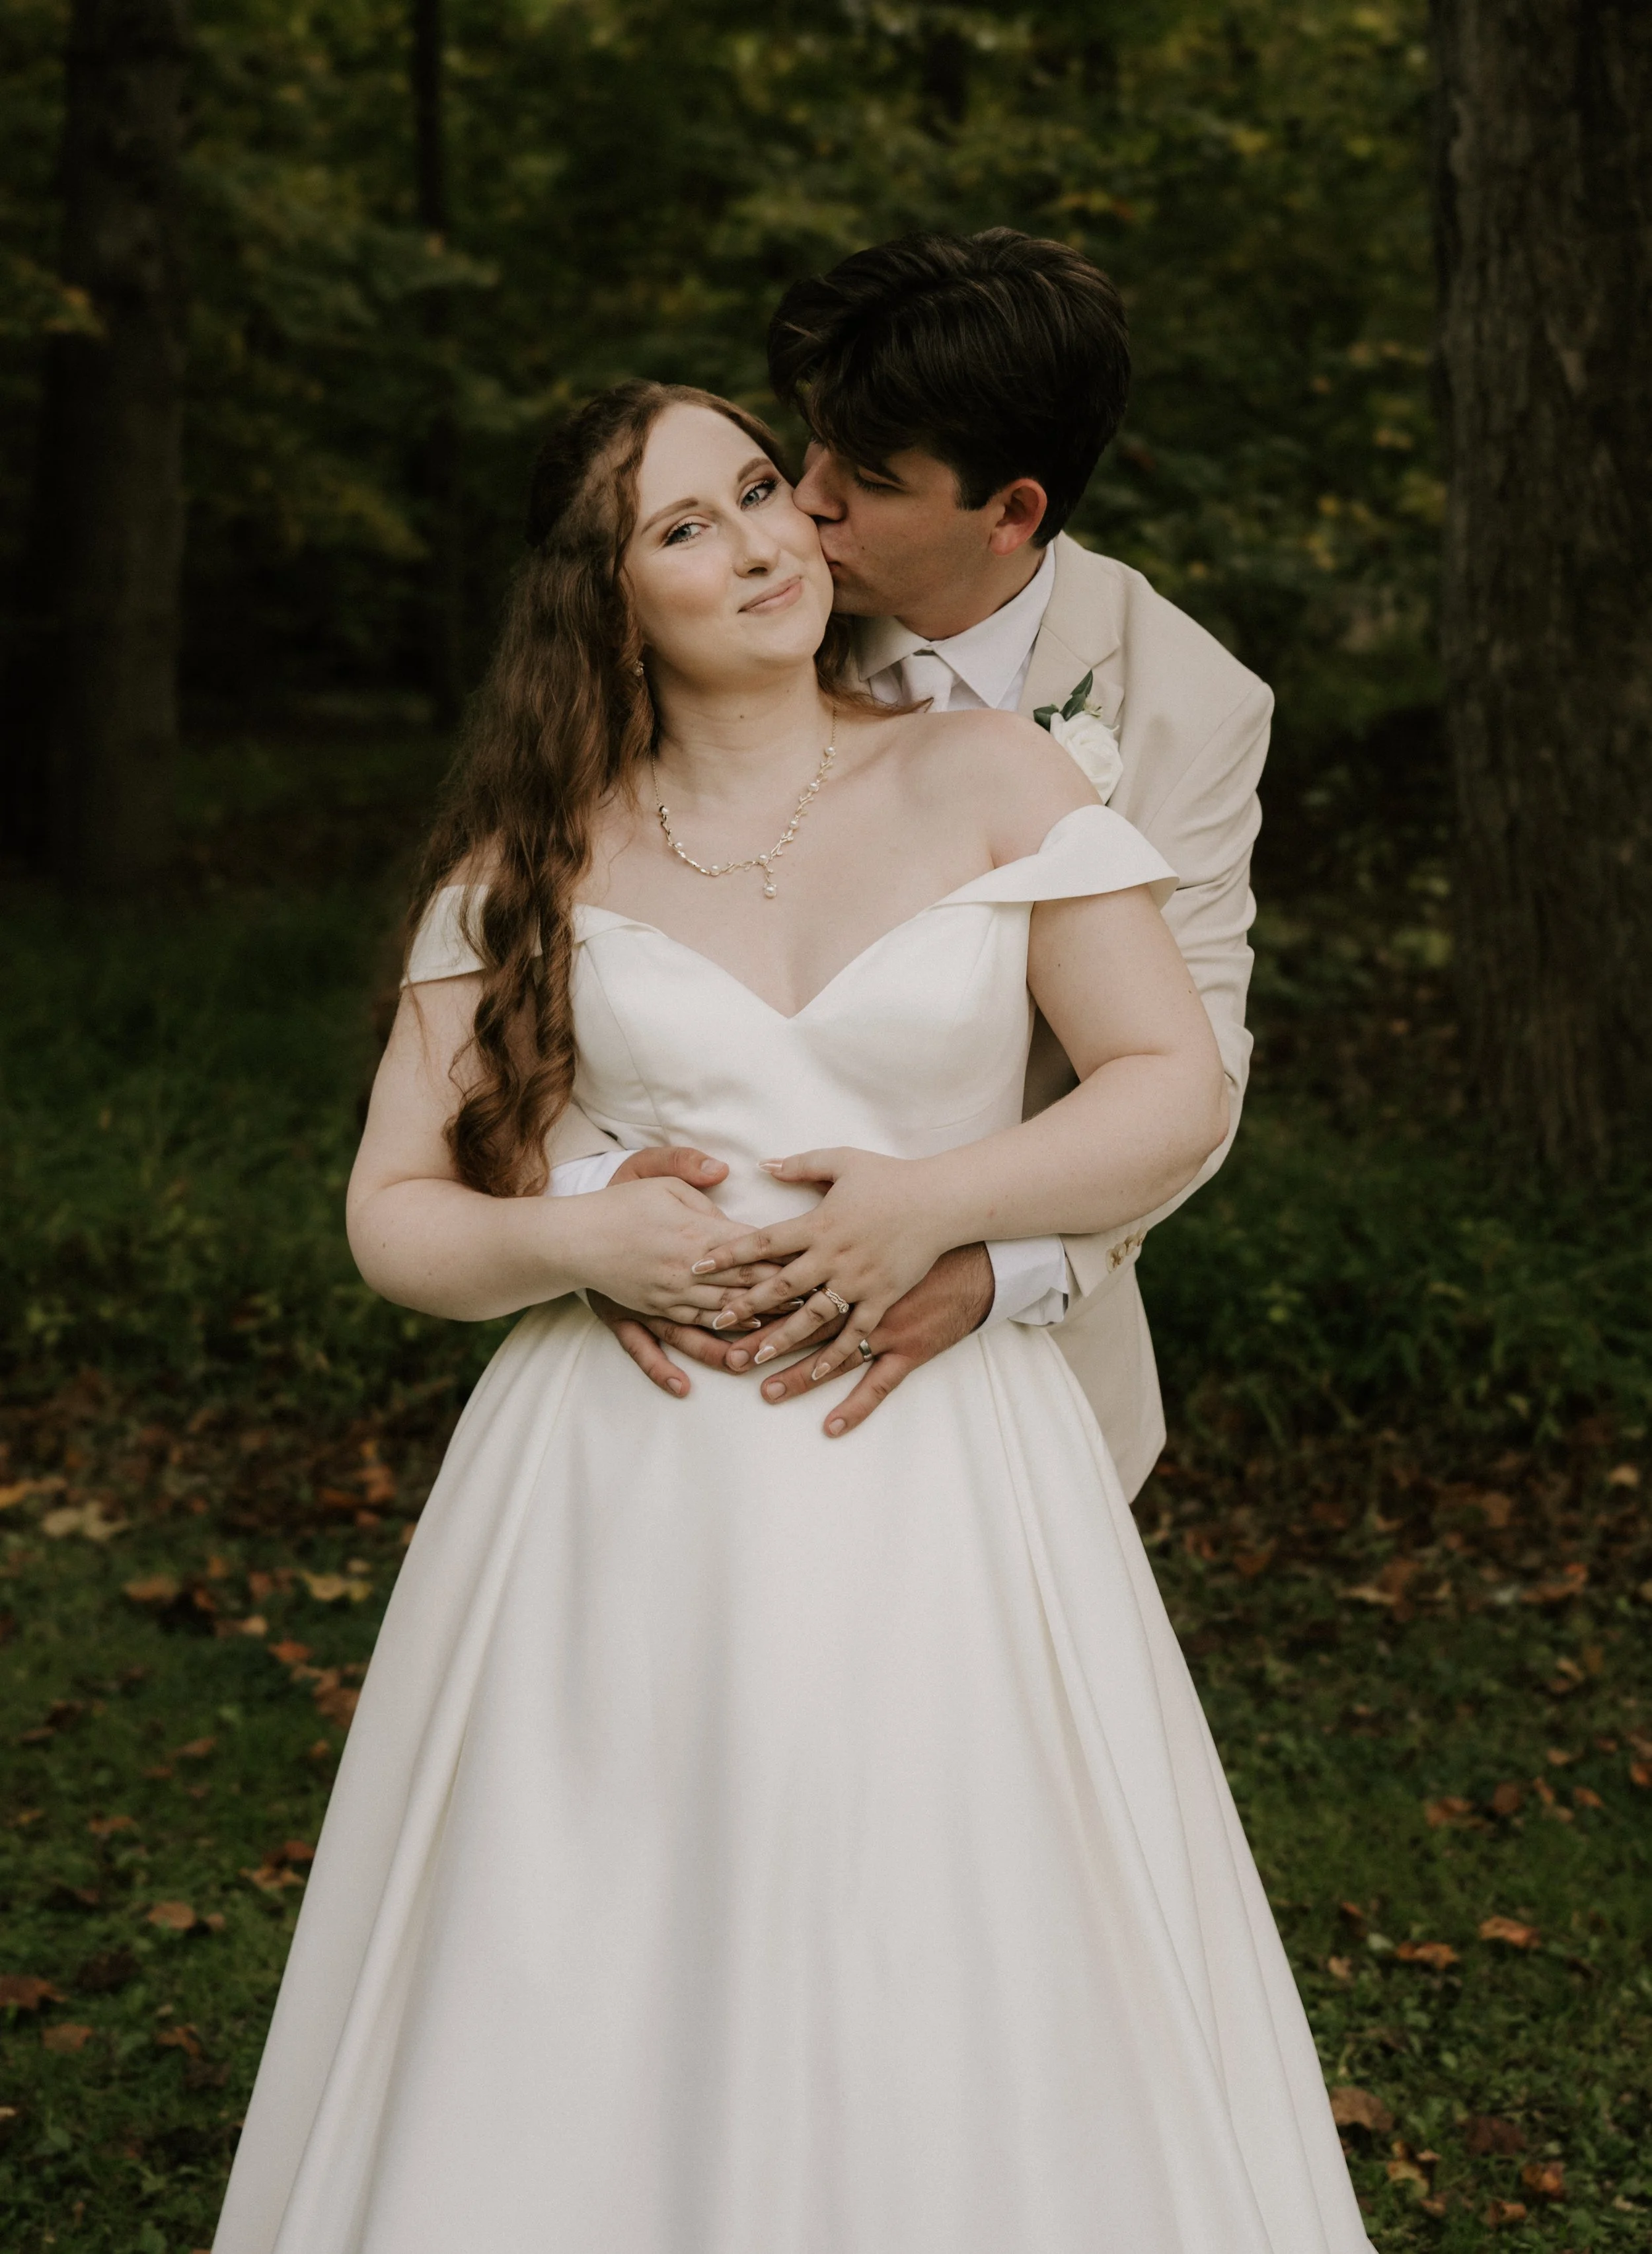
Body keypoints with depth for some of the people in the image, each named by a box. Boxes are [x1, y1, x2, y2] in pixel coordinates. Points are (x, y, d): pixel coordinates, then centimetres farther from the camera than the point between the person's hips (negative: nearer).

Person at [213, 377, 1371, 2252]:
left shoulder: (990, 781, 4)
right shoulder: (535, 862, 6)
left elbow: (1178, 1090, 2)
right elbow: (395, 1210, 6)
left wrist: (937, 1202, -13)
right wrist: (575, 1243, -14)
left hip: (941, 1505, 0)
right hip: (621, 1514, 1)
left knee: (959, 2005, 3)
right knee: (595, 2024, 6)